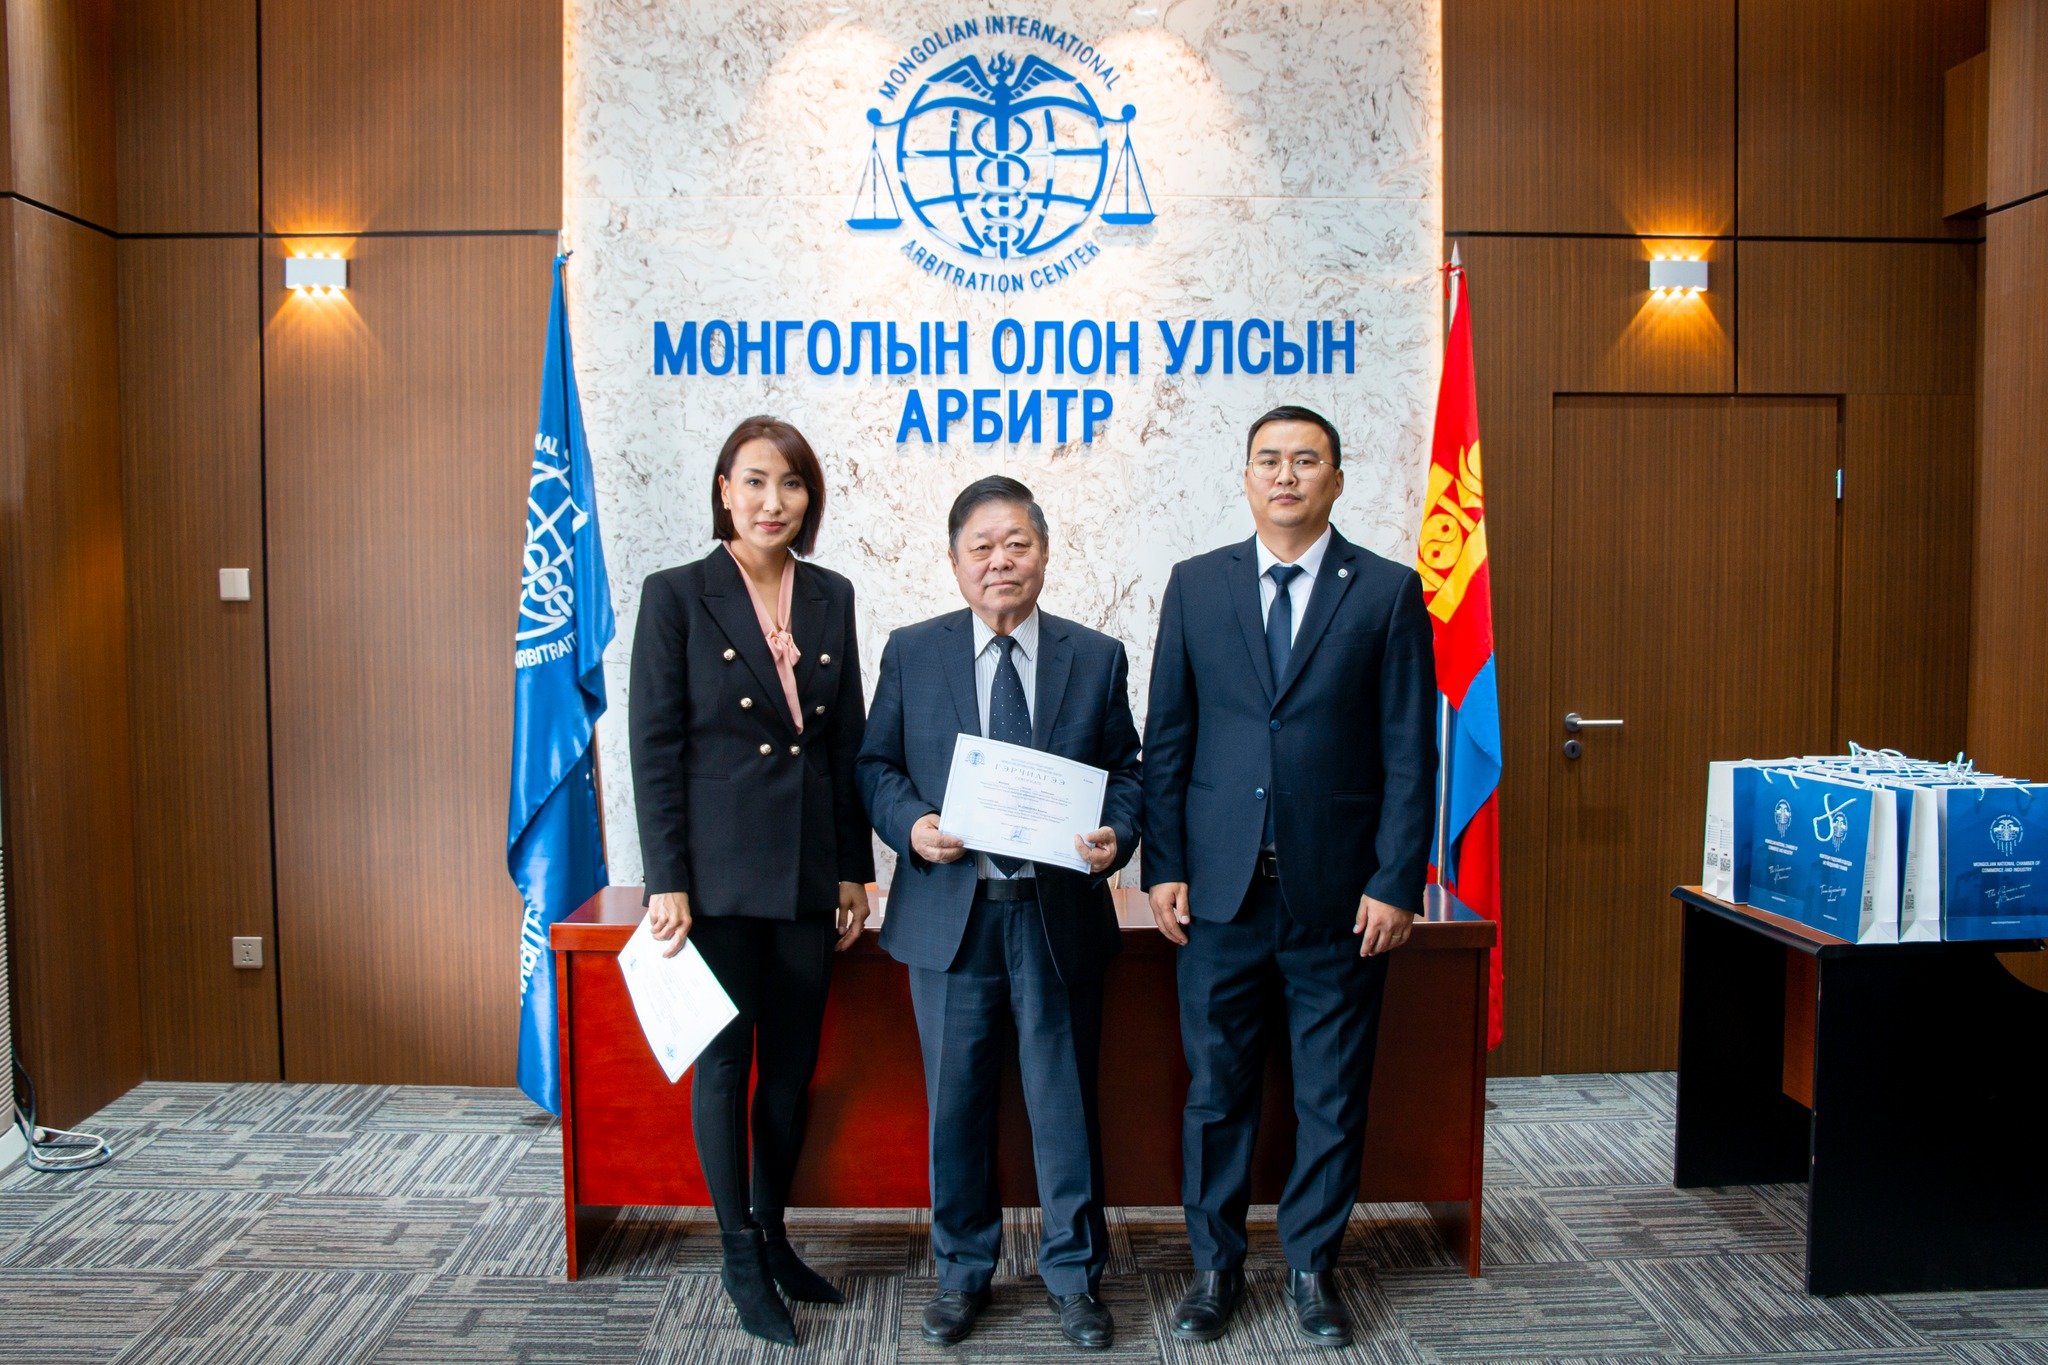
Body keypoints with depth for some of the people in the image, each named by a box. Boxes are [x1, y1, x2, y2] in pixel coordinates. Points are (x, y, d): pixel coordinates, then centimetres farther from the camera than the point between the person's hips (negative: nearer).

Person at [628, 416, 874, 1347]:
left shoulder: (831, 597, 7)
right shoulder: (676, 595, -5)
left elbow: (848, 743, 9)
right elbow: (654, 747, -7)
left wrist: (855, 870, 8)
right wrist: (666, 881, -10)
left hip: (809, 875, 4)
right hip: (719, 875, -4)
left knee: (793, 1067, 13)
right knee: (723, 1065, 7)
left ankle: (774, 1233, 32)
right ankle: (741, 1258, 24)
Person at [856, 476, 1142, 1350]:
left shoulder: (1096, 657, 5)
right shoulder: (911, 652, 4)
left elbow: (1125, 770, 7)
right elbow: (876, 764, 6)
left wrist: (1116, 833, -13)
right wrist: (910, 823, -13)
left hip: (1060, 916, 0)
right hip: (951, 915, 0)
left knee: (1066, 1105, 9)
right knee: (956, 1107, 12)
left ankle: (1072, 1274, 29)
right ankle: (962, 1271, 32)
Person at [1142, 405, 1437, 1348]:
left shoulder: (1387, 592, 1)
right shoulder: (1196, 586, 6)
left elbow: (1410, 752, -1)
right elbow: (1166, 738, 5)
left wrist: (1396, 882, -7)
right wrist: (1163, 868, -1)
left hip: (1338, 894, -1)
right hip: (1219, 890, 1)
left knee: (1333, 1100, 11)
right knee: (1215, 1090, 10)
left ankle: (1312, 1267, 29)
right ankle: (1215, 1264, 28)